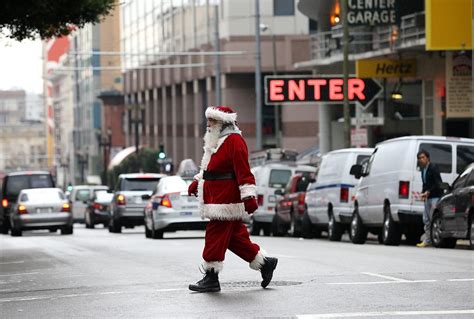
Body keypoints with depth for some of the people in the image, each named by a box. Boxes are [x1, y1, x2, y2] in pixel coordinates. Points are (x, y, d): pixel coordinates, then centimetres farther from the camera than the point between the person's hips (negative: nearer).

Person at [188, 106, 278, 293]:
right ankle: (264, 263, 22)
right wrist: (197, 182, 28)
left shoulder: (233, 141, -15)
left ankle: (211, 278, -4)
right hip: (216, 198, 10)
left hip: (226, 199, -10)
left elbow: (243, 170, -21)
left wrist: (248, 196, -26)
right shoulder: (216, 140, 17)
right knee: (234, 237, 13)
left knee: (216, 237, -8)